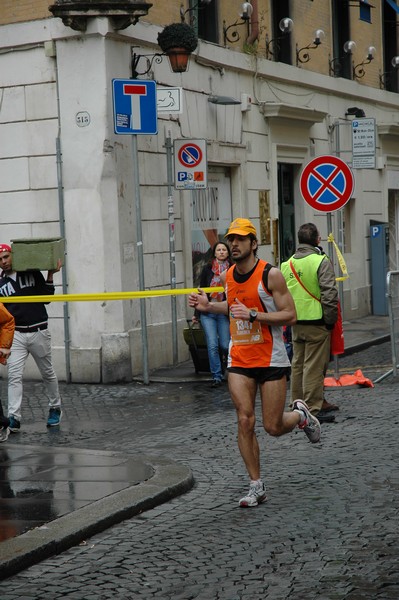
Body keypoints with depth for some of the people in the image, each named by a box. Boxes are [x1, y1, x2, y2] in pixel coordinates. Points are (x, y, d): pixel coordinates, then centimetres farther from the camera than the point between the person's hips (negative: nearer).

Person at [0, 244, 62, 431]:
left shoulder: (32, 273, 4)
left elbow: (47, 297, 6)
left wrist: (50, 275, -3)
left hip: (38, 332, 0)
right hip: (16, 334, 0)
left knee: (48, 373, 12)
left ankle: (55, 408, 31)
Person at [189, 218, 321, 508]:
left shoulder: (270, 274, -12)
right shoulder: (228, 276, 6)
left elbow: (290, 315, -14)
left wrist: (253, 314, -24)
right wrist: (209, 306, 9)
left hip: (271, 360, -4)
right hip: (239, 360, 4)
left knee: (273, 426, 0)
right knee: (245, 421, -6)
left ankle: (301, 415, 35)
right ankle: (256, 487, 4)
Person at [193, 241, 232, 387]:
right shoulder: (207, 269, 3)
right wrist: (196, 313, 7)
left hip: (224, 313, -1)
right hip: (207, 313, 1)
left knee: (225, 345, -1)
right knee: (212, 345, -5)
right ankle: (216, 376, 3)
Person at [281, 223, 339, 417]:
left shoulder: (287, 264, 9)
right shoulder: (321, 262, -11)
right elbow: (329, 294, -17)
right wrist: (330, 320, -9)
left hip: (296, 322, 7)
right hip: (316, 323, -6)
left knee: (298, 363, 15)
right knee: (314, 366, -3)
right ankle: (312, 408, -2)